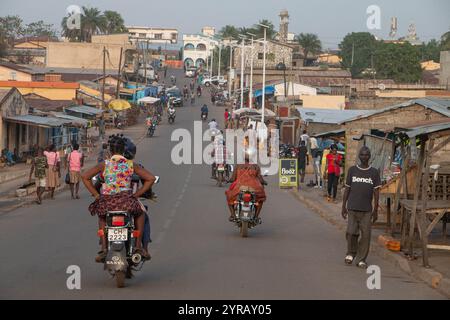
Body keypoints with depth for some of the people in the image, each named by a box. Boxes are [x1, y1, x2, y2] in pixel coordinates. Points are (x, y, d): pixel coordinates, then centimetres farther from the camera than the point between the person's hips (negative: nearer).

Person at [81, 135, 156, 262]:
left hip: (106, 200, 1)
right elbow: (151, 178, 5)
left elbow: (85, 176, 2)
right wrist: (137, 194, 8)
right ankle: (138, 246, 22)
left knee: (102, 216, 37)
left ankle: (104, 248, 21)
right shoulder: (131, 164, 7)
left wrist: (96, 195, 7)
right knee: (140, 213, 33)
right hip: (126, 200, -1)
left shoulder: (104, 164, 7)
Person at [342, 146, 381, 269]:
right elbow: (347, 189, 10)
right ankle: (350, 253, 19)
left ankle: (361, 259, 5)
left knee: (366, 235, -4)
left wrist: (375, 210, -1)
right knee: (351, 232, -5)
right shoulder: (352, 170, 6)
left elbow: (376, 192, 4)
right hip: (352, 208, 0)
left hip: (366, 209, 0)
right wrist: (343, 206, 6)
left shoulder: (374, 172, 5)